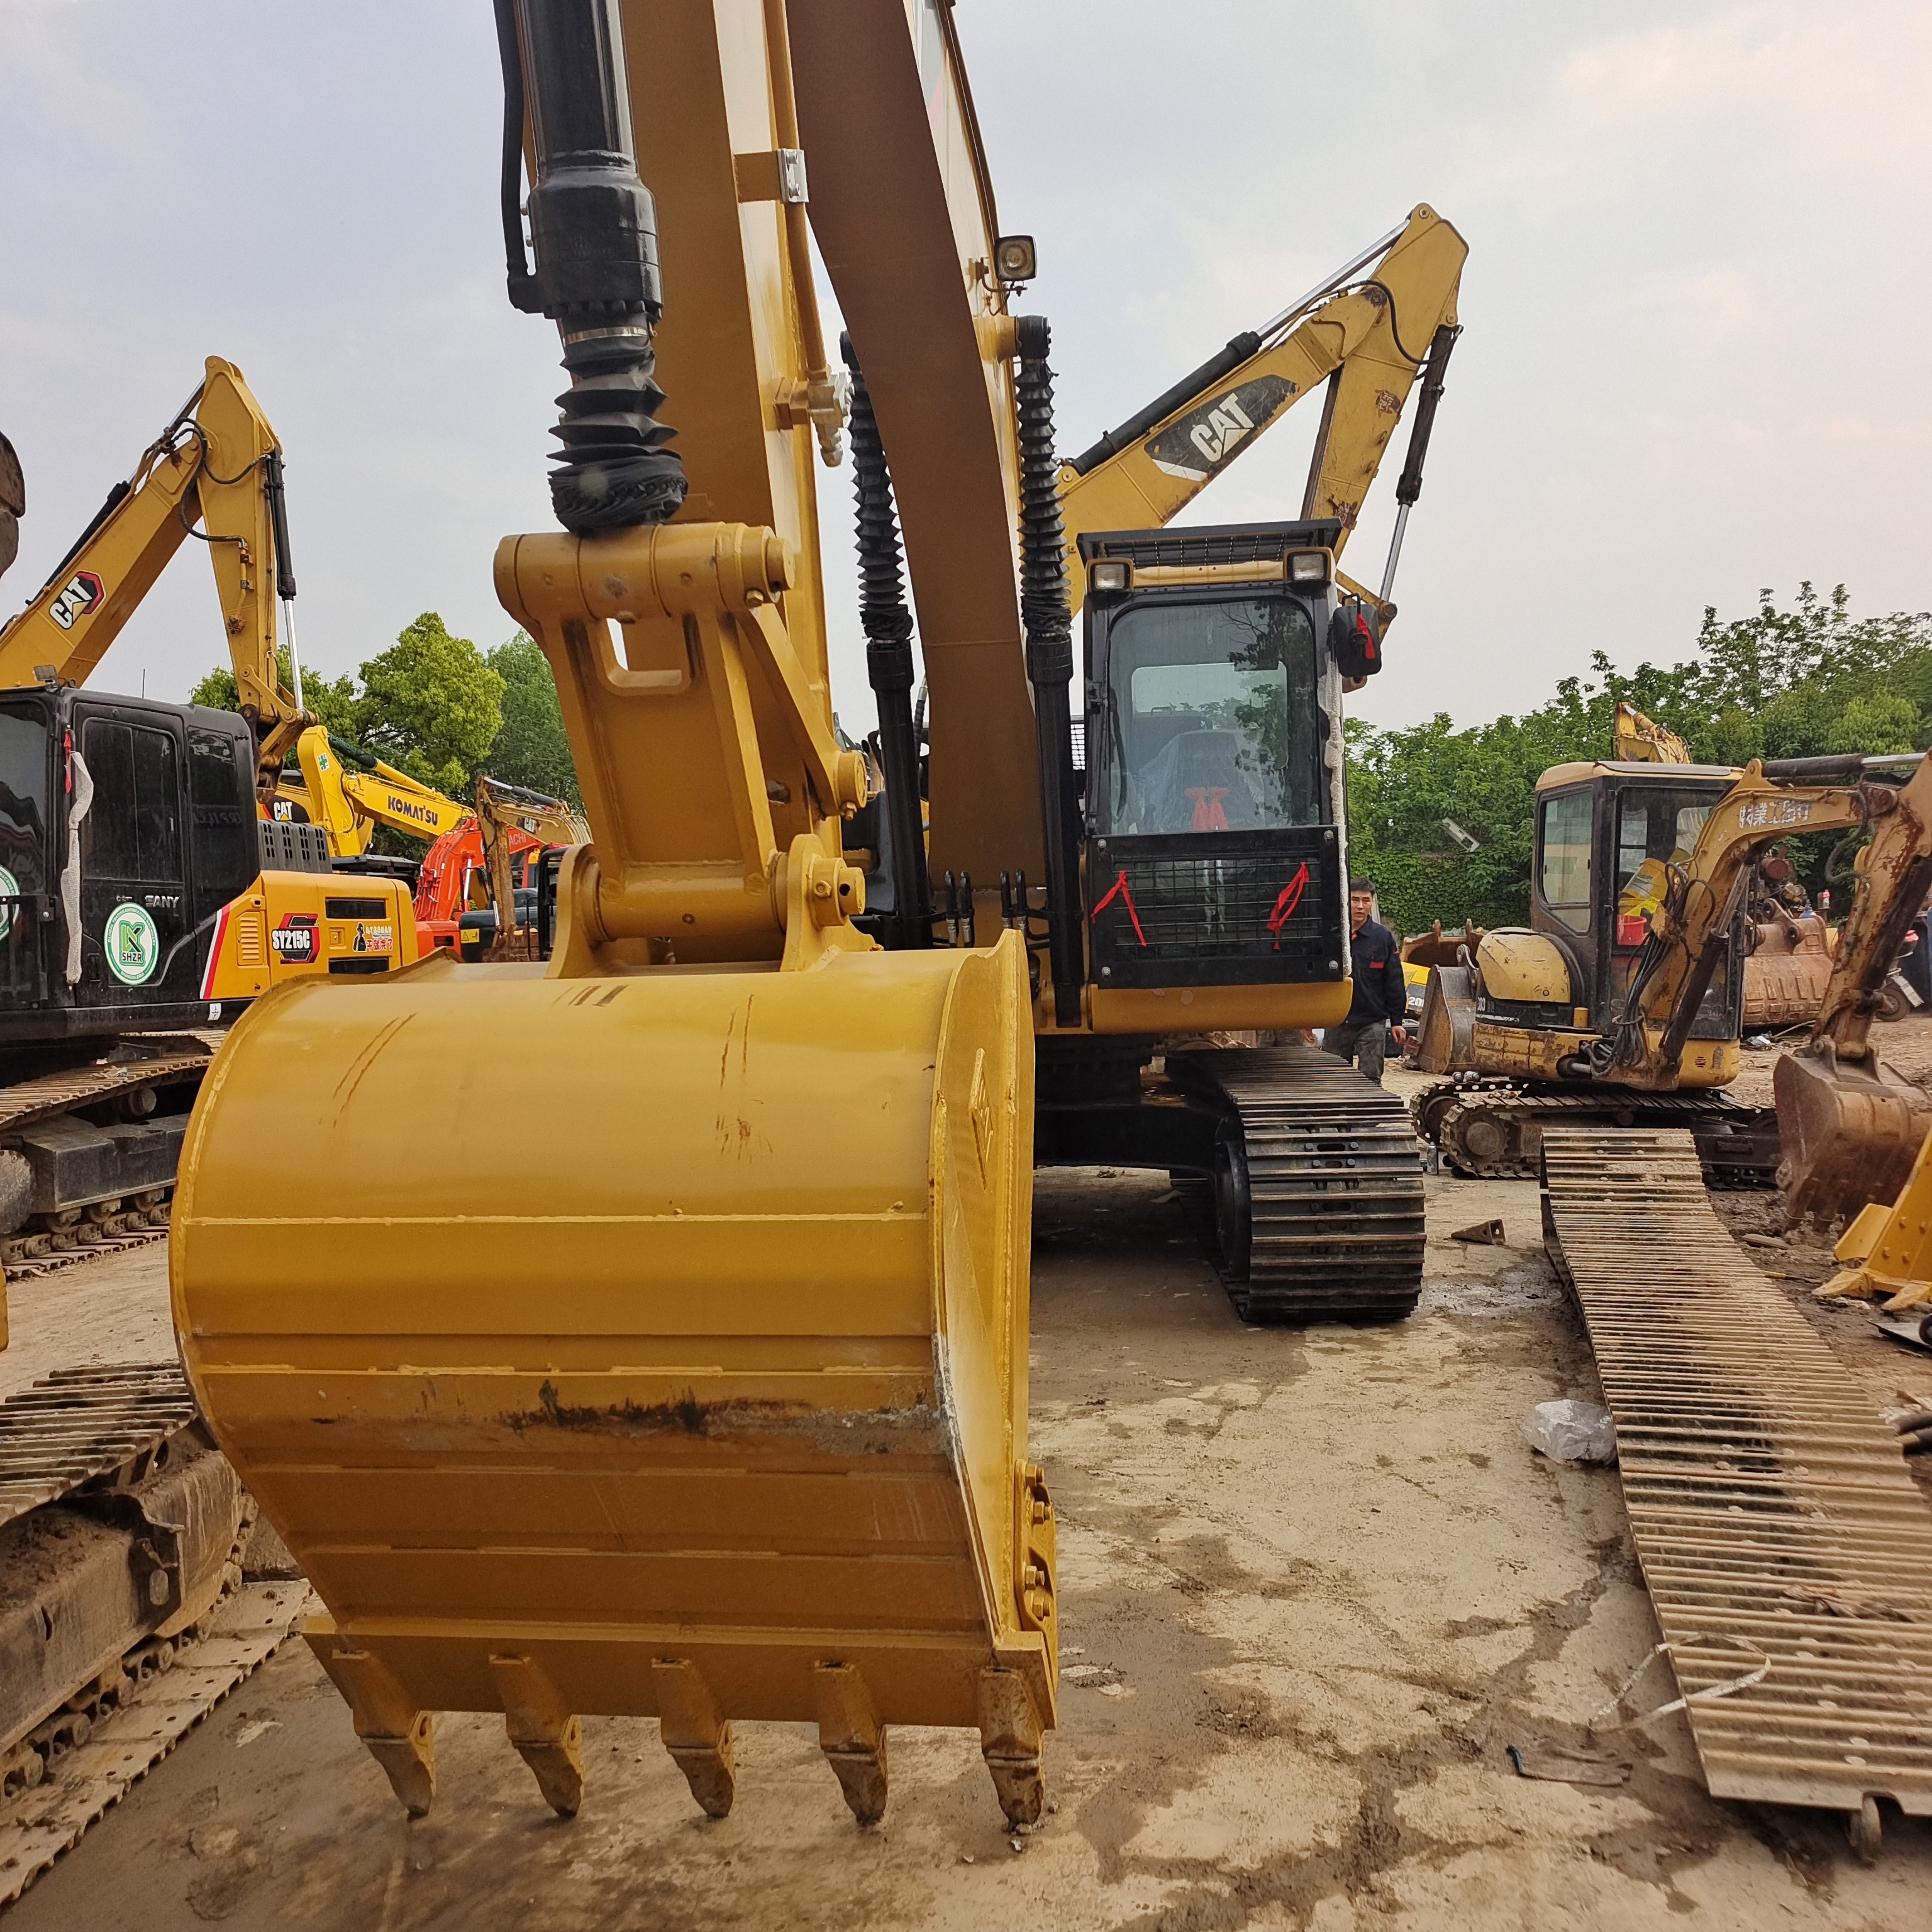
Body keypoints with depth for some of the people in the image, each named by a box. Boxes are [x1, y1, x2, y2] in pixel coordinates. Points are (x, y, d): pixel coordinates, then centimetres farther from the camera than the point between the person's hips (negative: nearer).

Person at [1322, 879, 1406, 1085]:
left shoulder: (1383, 937, 0)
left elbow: (1394, 983, 3)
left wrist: (1397, 1021, 2)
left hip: (1372, 1023, -1)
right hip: (1335, 1021, 1)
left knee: (1371, 1080, 0)